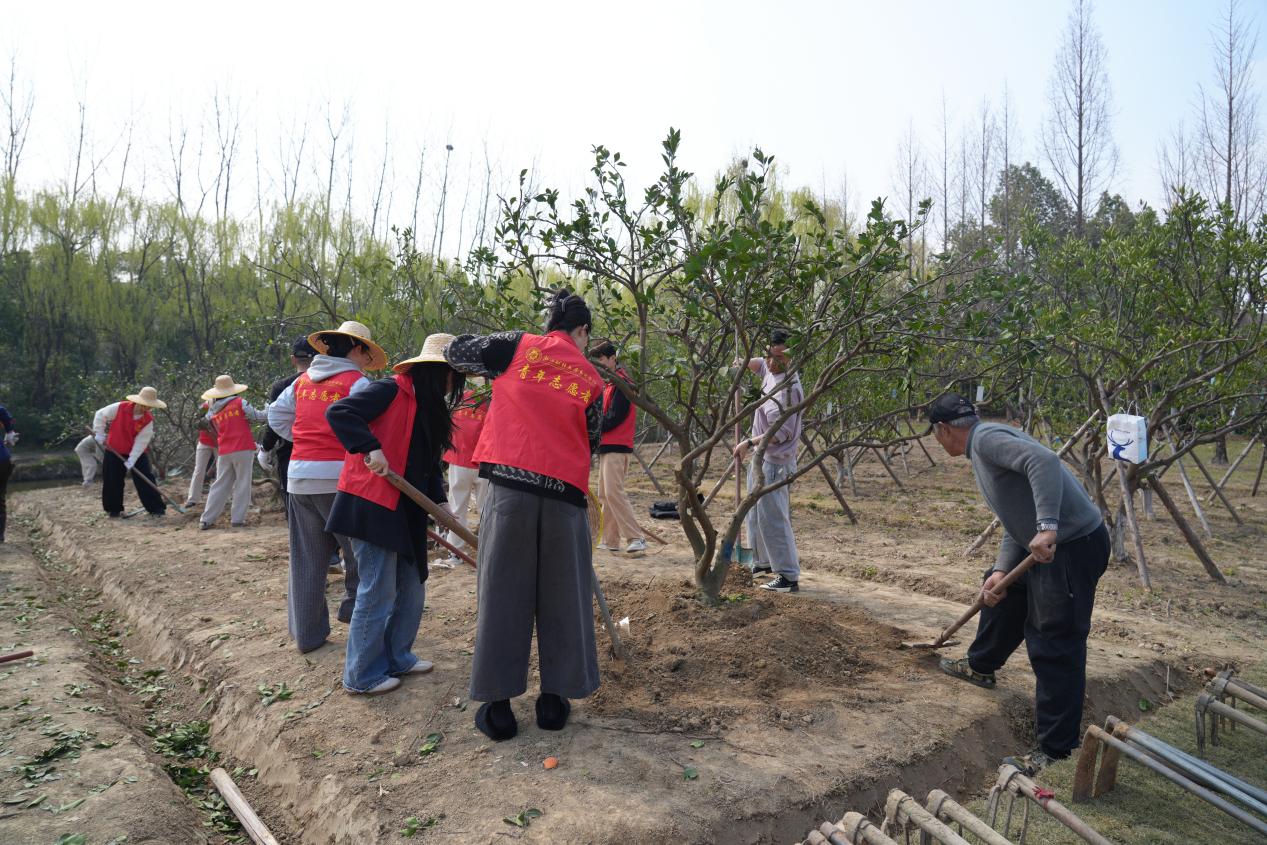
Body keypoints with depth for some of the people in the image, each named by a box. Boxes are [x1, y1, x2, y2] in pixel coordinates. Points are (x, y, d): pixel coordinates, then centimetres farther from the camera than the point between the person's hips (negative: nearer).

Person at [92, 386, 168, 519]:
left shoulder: (148, 420, -15)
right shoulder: (119, 408, -17)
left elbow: (141, 442, -17)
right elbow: (100, 415, -1)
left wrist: (132, 460, -22)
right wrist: (99, 434, -2)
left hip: (137, 453, -1)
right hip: (114, 451, 1)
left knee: (145, 479, -8)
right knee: (112, 481, 5)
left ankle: (156, 508, -3)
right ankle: (114, 509, 21)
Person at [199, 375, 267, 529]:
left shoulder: (212, 412, 10)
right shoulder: (240, 403, -4)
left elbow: (218, 430, 18)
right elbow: (256, 416, 1)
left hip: (224, 452, 4)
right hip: (243, 449, -4)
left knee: (220, 485, 11)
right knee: (242, 484, 3)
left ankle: (206, 520, 10)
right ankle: (237, 519, 2)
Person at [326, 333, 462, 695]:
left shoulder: (430, 409, 14)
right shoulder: (392, 391, -11)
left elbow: (429, 465, 18)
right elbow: (338, 412, -21)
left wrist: (440, 502, 8)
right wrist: (371, 448, -29)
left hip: (406, 512, 9)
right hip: (372, 505, -9)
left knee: (412, 588, 15)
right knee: (378, 593, -1)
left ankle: (397, 657, 33)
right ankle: (361, 675, 15)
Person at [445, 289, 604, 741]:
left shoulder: (519, 346, 6)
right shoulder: (591, 378, 11)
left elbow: (456, 351, 17)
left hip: (509, 483, -1)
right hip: (565, 490, 1)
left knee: (503, 591, 7)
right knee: (563, 596, 12)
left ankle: (498, 705, 13)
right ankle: (555, 699, 20)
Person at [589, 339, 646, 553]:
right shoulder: (609, 383, 19)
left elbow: (614, 418, -17)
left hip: (616, 448, -10)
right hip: (606, 447, 10)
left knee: (613, 492, -15)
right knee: (605, 495, 9)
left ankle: (637, 538, -13)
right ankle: (610, 540, 14)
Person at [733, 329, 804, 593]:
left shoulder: (788, 387, -22)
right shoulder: (771, 370, 5)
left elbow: (782, 432, -25)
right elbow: (760, 363, 31)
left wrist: (749, 442, -19)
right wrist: (743, 364, 11)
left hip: (774, 463, -10)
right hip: (761, 458, 10)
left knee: (772, 518, -10)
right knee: (756, 514, 21)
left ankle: (789, 577, -5)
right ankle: (763, 562, 36)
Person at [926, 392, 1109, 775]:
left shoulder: (987, 438, -14)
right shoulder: (983, 448, 17)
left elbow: (1044, 461, -31)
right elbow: (1014, 522, 17)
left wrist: (1046, 527, -36)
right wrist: (1001, 570, 7)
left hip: (1073, 545, -11)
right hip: (1043, 543, 11)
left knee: (1056, 648, -5)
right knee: (1003, 593, 29)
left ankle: (1055, 751, 5)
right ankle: (981, 665, 51)